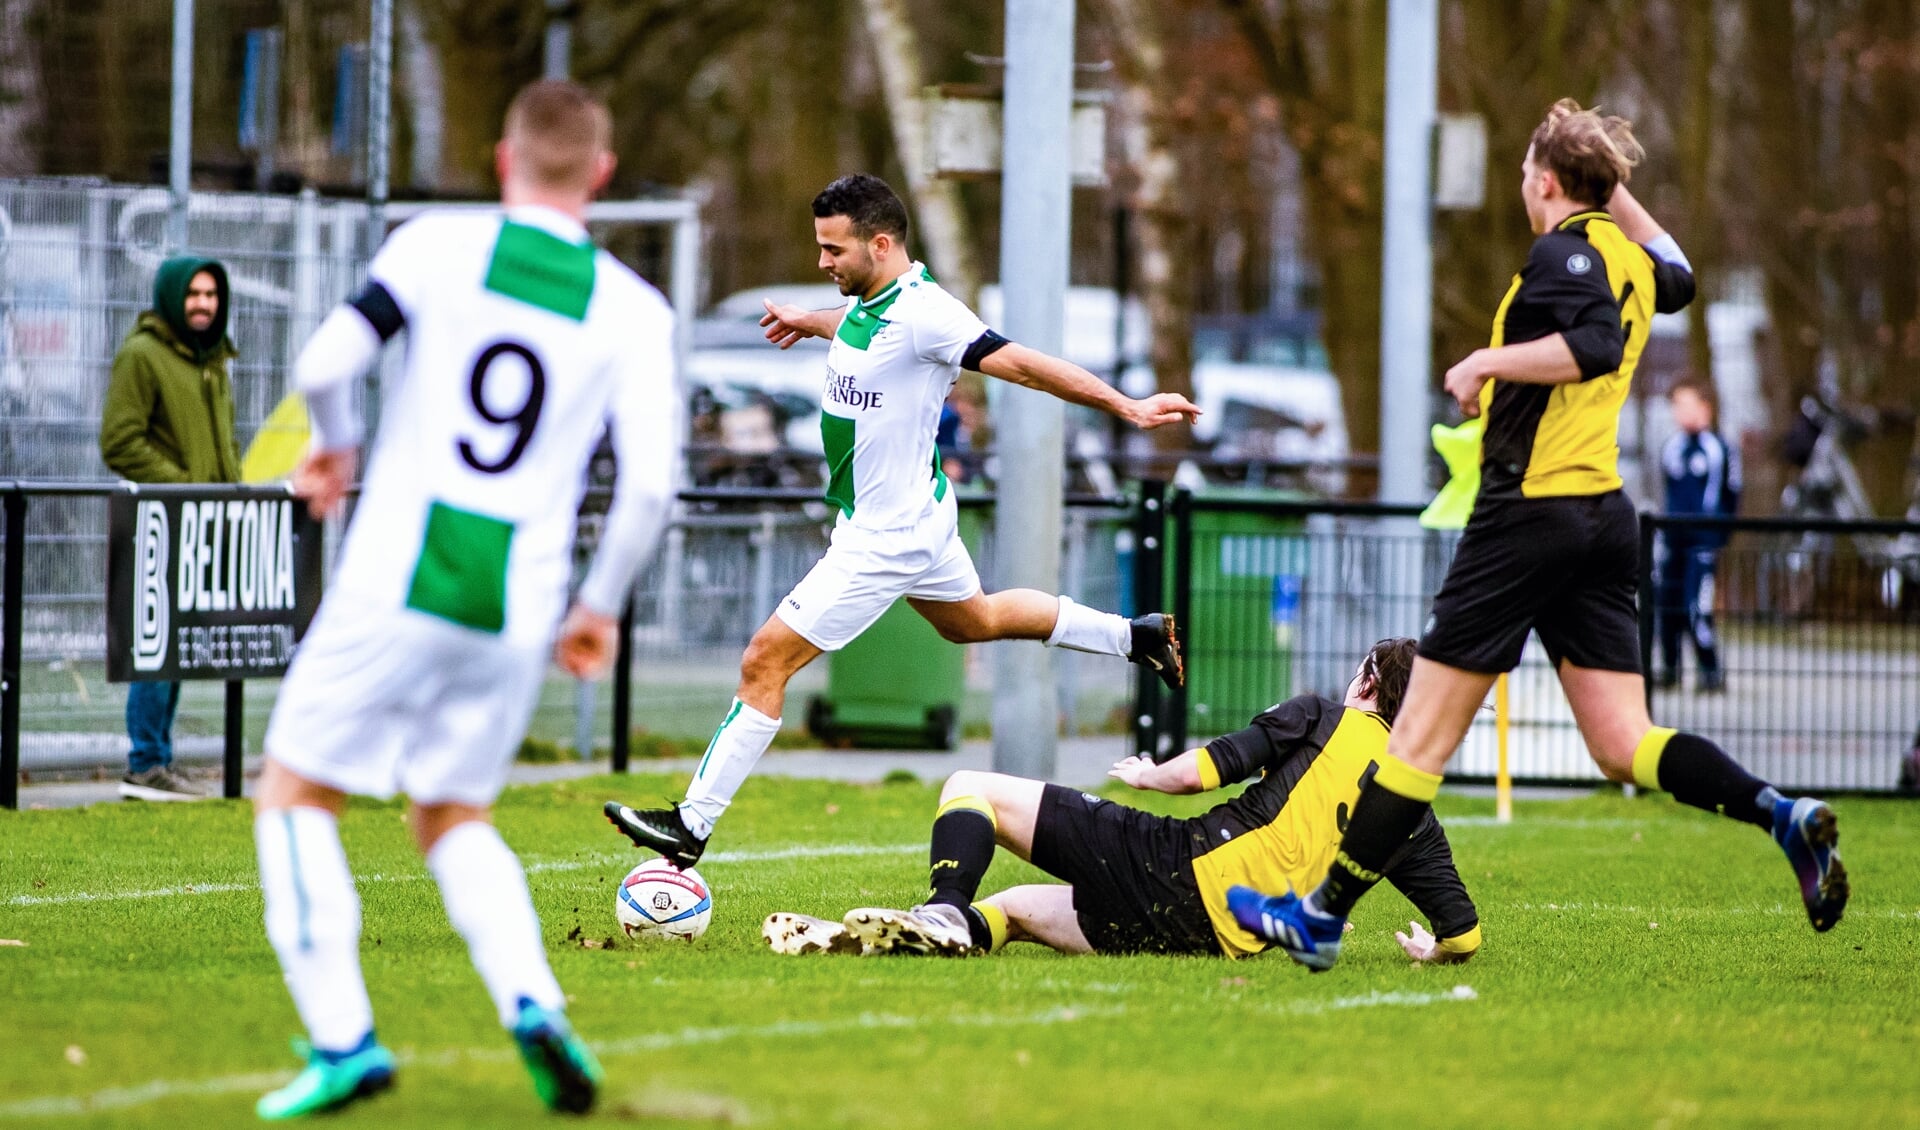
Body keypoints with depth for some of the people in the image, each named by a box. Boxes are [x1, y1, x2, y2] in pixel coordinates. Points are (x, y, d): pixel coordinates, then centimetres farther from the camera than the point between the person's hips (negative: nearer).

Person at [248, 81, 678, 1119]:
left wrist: (334, 446, 13)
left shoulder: (437, 245, 0)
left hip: (397, 585, -3)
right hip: (516, 609, 3)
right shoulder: (634, 311, 4)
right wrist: (600, 606, 12)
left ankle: (342, 1039, -4)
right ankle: (531, 1002, -4)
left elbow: (324, 364, -10)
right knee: (452, 818, 21)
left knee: (295, 796, 11)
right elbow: (650, 483, -4)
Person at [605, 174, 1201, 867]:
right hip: (912, 518, 10)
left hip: (885, 536, -10)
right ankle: (1134, 636, 43)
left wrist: (1127, 408, -31)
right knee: (975, 621, 33)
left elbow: (1021, 364, -28)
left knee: (765, 661, -10)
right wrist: (809, 321, 48)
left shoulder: (920, 312, -26)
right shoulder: (869, 299, 1)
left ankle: (693, 824, -7)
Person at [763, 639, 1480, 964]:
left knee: (971, 791, 3)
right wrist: (1431, 953, 29)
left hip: (1181, 862, -5)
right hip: (1224, 940, 5)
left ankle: (943, 912, -24)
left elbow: (1205, 770, -4)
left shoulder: (1325, 719, 5)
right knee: (1011, 908, 27)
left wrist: (1149, 773, 17)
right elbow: (1466, 934, 6)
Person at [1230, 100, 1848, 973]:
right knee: (1624, 746, 6)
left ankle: (1322, 918, 1)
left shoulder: (1564, 252, -10)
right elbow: (1677, 276, 39)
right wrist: (1619, 195, 36)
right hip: (1604, 516, 8)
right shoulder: (1629, 258, 14)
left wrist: (1489, 360, -21)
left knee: (1422, 734, -3)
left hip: (1532, 511, -8)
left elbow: (1598, 345, -28)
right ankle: (1783, 816, -15)